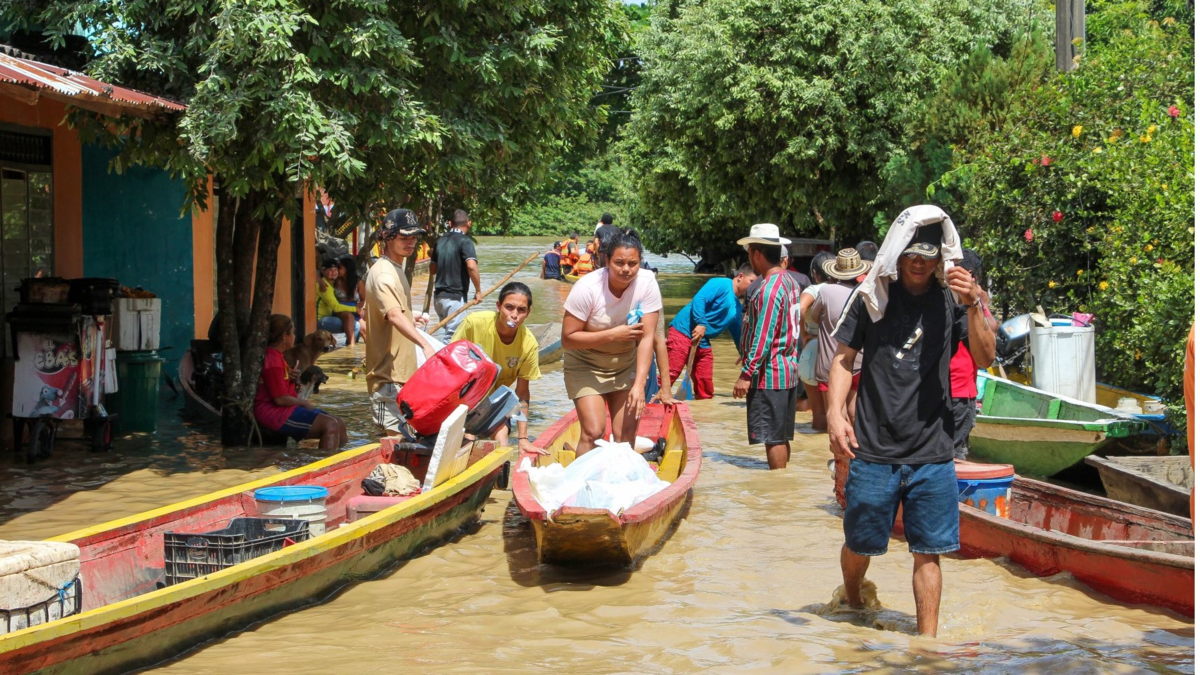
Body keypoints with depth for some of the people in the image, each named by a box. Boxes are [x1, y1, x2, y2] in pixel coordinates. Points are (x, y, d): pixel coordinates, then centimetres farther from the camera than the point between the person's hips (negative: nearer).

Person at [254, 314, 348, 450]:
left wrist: (292, 378, 4)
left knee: (339, 426, 6)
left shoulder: (276, 356, 16)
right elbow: (280, 399, -21)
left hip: (283, 409, 11)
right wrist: (304, 402, -5)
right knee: (330, 425, -22)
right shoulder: (272, 360, -17)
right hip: (273, 413, -11)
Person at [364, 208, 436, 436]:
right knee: (395, 436, -12)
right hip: (388, 374, -10)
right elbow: (394, 315, -35)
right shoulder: (383, 273, -18)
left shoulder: (395, 269, 15)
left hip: (401, 371, 10)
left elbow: (367, 311, 25)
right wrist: (424, 345, -49)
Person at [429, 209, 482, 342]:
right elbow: (471, 266, -24)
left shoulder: (440, 241, 10)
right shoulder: (465, 241, -10)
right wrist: (478, 290, -15)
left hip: (439, 295, 7)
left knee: (443, 331, 20)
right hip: (455, 296, -7)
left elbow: (432, 270, 15)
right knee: (451, 336, -5)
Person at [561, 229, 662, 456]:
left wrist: (639, 385, -28)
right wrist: (612, 335, -28)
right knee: (593, 431, -14)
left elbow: (647, 337, -21)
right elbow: (568, 339, -20)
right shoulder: (587, 287, -24)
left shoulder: (647, 283, -20)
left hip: (626, 363, 2)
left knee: (627, 433, -2)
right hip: (585, 363, -2)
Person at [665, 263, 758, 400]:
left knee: (705, 390, 5)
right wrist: (701, 323, -27)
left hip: (703, 343, 9)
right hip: (682, 332, -9)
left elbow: (738, 335, 31)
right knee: (669, 375, -19)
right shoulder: (721, 284, -5)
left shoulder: (738, 309, 21)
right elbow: (699, 299, -18)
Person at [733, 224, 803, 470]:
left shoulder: (770, 288, -18)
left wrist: (746, 374, -18)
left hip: (769, 374, -10)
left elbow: (763, 337, -22)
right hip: (788, 368, 10)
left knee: (773, 438, -4)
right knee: (781, 437, 15)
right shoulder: (790, 281, 12)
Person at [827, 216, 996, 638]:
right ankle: (852, 605, 40)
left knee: (928, 552, 2)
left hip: (932, 454, 0)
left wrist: (973, 307, -19)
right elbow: (843, 360, 4)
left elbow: (984, 359, -6)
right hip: (873, 449, 0)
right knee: (859, 545, 11)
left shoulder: (950, 303, 3)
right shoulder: (874, 300, 2)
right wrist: (835, 415, -10)